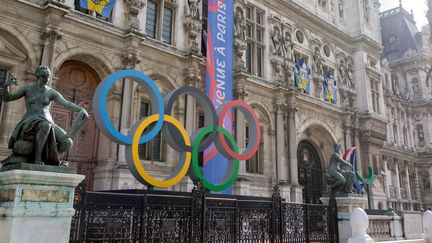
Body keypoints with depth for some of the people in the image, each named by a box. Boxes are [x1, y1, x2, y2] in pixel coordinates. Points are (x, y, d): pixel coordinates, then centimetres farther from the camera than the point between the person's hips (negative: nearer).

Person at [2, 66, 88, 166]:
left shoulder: (52, 92, 10)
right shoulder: (27, 89, 8)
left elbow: (67, 104, -4)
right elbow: (6, 98, 5)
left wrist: (81, 110, -22)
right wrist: (6, 85, -15)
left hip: (47, 124, 3)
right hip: (30, 124, -3)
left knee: (67, 143, -24)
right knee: (46, 126, -42)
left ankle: (46, 155, 3)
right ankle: (37, 158, -29)